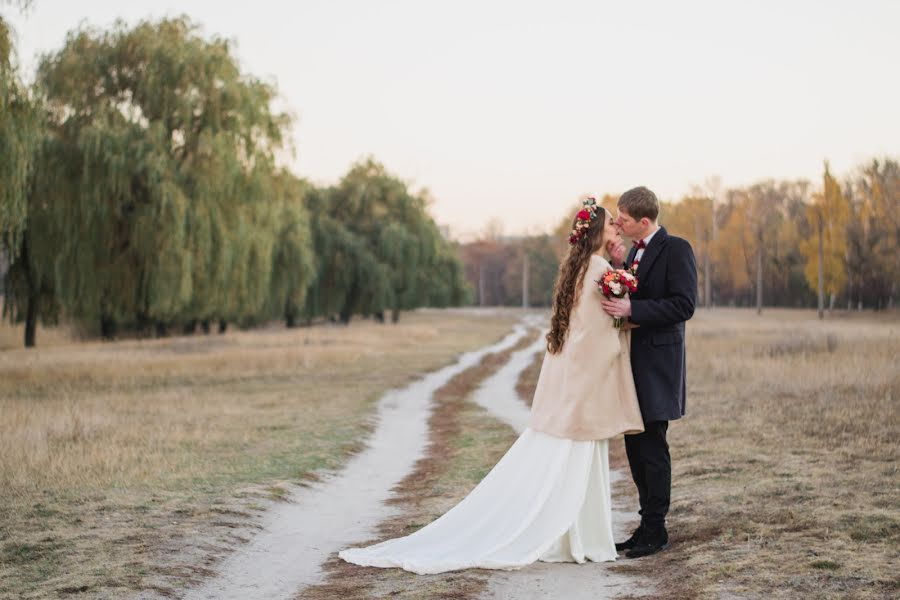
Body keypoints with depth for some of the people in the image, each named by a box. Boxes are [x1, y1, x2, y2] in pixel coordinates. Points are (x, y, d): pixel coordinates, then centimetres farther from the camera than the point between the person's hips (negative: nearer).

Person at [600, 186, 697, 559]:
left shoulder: (676, 250, -11)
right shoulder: (636, 251, 16)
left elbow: (684, 305, -20)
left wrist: (631, 309, -25)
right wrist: (617, 299, 6)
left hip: (657, 363, -9)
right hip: (634, 361, 9)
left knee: (652, 448, -4)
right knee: (635, 447, 12)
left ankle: (655, 531, 4)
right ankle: (648, 525, 20)